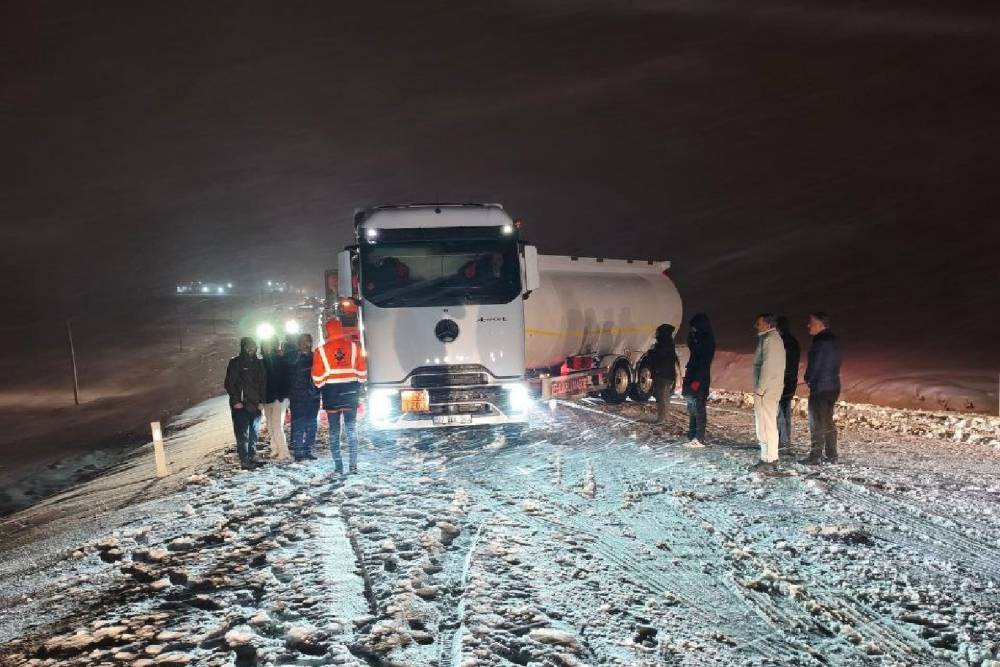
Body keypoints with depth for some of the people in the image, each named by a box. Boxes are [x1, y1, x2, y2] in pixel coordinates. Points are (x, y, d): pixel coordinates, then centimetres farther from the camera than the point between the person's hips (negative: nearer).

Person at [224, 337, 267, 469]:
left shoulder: (258, 363, 11)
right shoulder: (235, 363, -1)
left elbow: (263, 383, 13)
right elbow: (229, 383, -3)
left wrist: (262, 401, 4)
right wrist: (235, 401, -10)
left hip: (256, 404, 4)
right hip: (240, 405, -4)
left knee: (254, 432, 9)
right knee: (242, 434, -7)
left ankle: (252, 457, 17)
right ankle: (244, 460, -6)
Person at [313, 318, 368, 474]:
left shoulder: (321, 351, -4)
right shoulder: (354, 346, -2)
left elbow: (317, 378, 0)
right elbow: (362, 372, 2)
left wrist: (321, 386, 19)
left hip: (331, 393, -1)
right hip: (351, 392, 1)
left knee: (334, 431, 6)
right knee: (351, 429, 6)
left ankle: (338, 466, 4)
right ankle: (353, 465, 0)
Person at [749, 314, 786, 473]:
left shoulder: (769, 339, -13)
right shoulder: (775, 338, 19)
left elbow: (768, 366, -20)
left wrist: (759, 388, -18)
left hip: (766, 390, -10)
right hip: (772, 389, 10)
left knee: (766, 425, -9)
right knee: (769, 425, 13)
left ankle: (768, 461, -8)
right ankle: (771, 458, 18)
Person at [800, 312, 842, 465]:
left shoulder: (821, 343, -17)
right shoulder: (833, 341, 13)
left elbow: (814, 365, -17)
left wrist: (808, 379, 3)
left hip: (820, 387, -9)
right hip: (833, 386, 10)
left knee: (817, 423, -6)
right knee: (828, 422, 15)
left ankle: (815, 456, -4)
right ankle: (831, 455, 18)